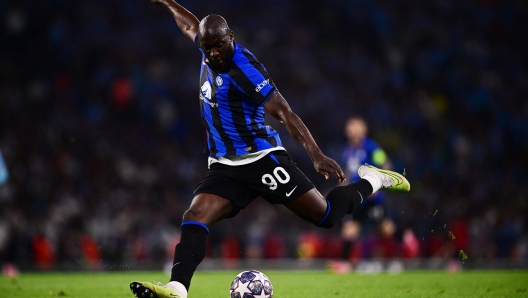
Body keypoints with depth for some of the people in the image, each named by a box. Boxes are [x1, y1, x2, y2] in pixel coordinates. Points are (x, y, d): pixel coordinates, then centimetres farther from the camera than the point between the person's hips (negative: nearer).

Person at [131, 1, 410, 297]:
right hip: (224, 167, 6)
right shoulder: (211, 52, 4)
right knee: (194, 217, -19)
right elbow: (191, 26, 29)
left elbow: (283, 111, -23)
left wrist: (316, 154, -31)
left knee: (326, 215, 1)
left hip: (261, 160, -6)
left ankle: (371, 181, 27)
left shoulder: (243, 67, -18)